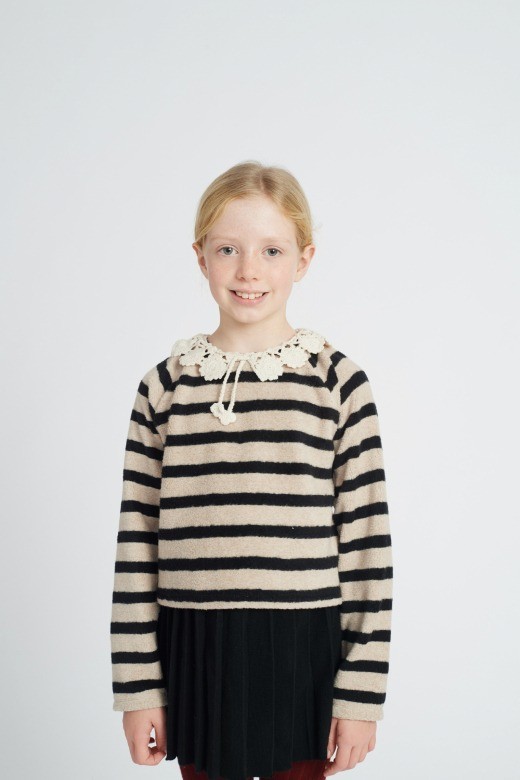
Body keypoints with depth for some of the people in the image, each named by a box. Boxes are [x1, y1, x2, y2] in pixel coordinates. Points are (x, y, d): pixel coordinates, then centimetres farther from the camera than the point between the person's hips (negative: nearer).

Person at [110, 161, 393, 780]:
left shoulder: (338, 382, -3)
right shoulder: (165, 386, 1)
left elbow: (366, 544, -3)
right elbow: (137, 542, 3)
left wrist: (362, 691, -4)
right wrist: (138, 686, 2)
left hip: (301, 656, -1)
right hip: (195, 654, 2)